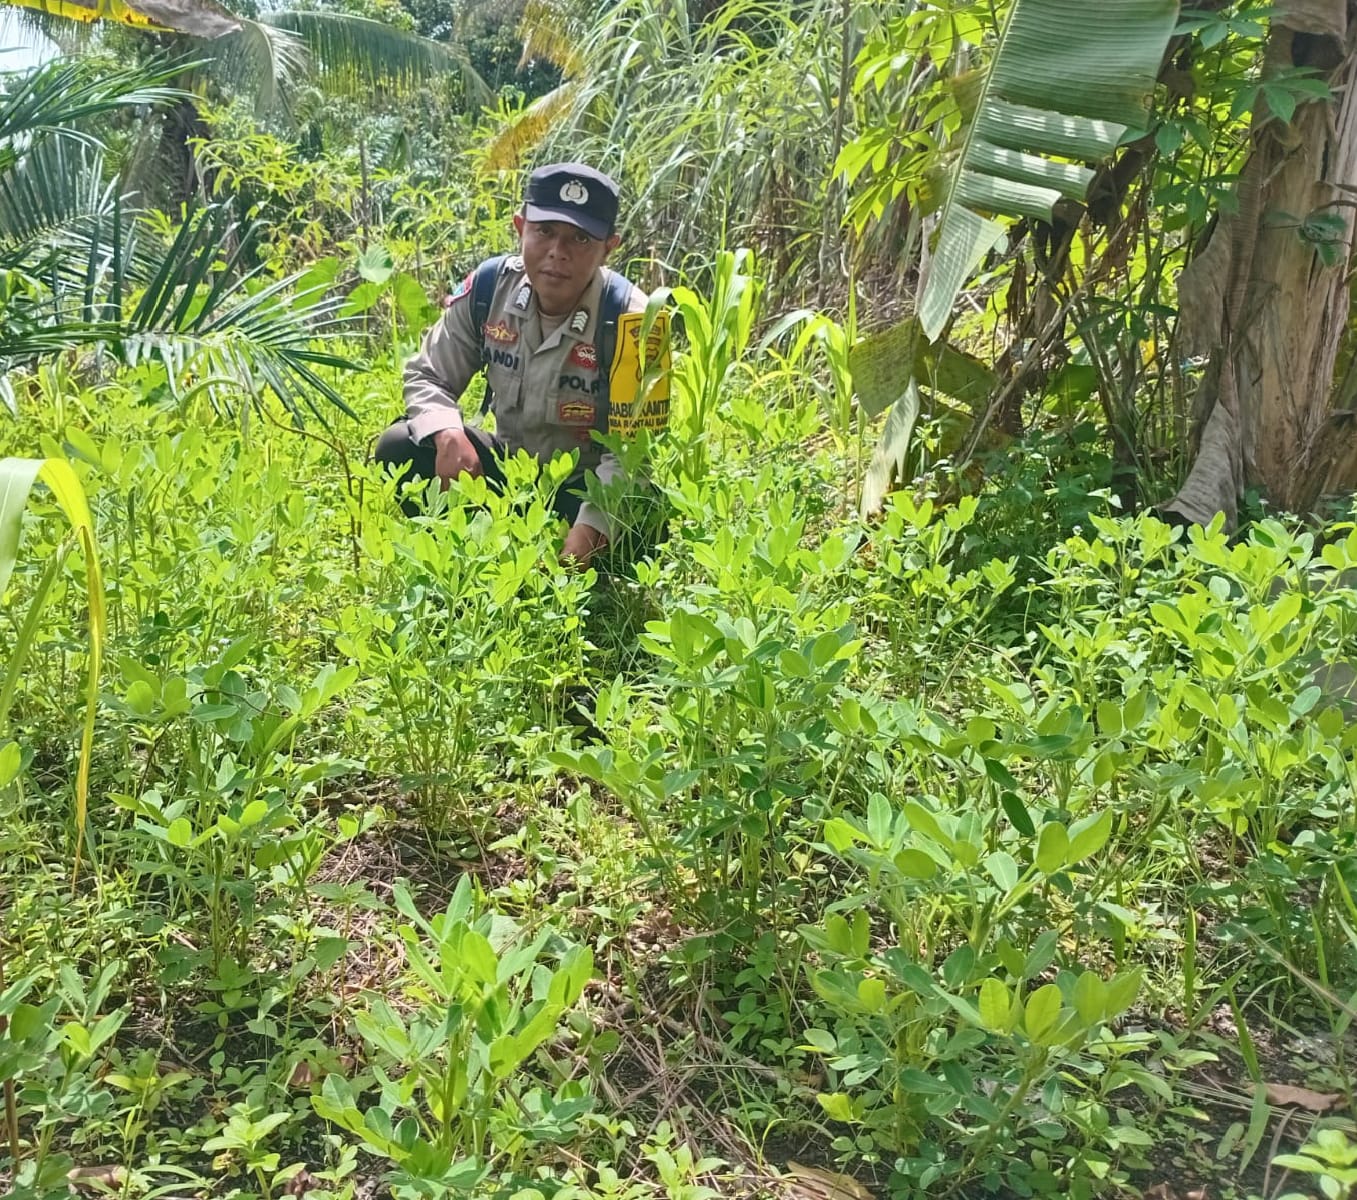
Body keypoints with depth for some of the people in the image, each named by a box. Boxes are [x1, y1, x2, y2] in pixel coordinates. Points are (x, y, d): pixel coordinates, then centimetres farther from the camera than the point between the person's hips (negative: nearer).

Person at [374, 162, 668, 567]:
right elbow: (427, 377, -3)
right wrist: (450, 436, -27)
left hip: (586, 488, -4)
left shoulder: (629, 320, -23)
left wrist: (588, 531, -41)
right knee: (400, 450, -18)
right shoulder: (489, 286, -11)